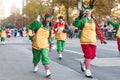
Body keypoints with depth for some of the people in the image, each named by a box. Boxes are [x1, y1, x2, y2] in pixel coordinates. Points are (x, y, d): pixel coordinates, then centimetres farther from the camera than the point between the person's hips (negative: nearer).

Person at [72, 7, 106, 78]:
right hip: (85, 40, -5)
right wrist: (79, 17, -28)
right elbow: (75, 24, -16)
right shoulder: (83, 19, 0)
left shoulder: (94, 21, 13)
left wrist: (102, 39, 11)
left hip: (93, 41, 5)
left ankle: (83, 63, 36)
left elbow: (98, 30, 15)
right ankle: (87, 71, 1)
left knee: (93, 55, 8)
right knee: (88, 55, -9)